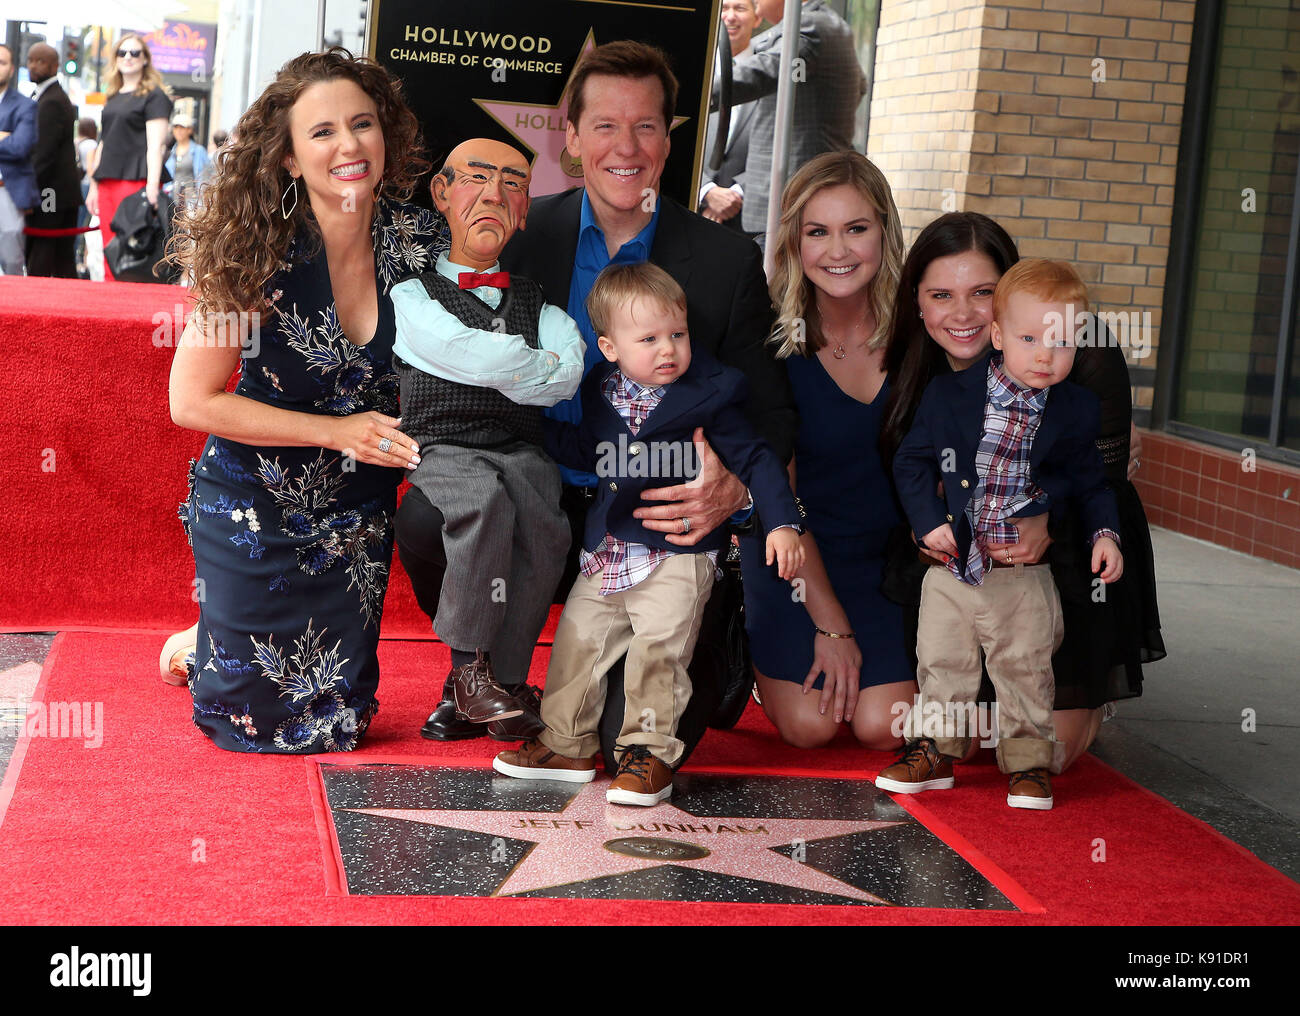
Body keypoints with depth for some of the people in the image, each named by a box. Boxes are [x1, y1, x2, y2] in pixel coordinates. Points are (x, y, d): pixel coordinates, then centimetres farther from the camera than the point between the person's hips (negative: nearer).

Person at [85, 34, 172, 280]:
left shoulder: (154, 96, -1)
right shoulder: (113, 96, 22)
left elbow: (155, 145, -10)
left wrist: (152, 187, -18)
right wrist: (93, 186, 21)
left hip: (136, 180, -7)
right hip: (107, 183, 7)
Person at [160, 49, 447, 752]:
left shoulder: (420, 241, -12)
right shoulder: (261, 254, -22)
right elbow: (192, 401, -18)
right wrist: (337, 431, -21)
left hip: (358, 517, 4)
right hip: (255, 510, -4)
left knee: (337, 725, 16)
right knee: (254, 721, 8)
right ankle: (198, 646, 39)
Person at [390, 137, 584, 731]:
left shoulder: (535, 300, 21)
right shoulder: (412, 294, 10)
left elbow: (569, 375, 1)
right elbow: (470, 355, -8)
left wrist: (498, 372, -4)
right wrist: (540, 365, 5)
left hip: (521, 451, 3)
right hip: (442, 448, -3)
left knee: (546, 525, -30)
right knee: (485, 500, -36)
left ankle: (487, 679, -19)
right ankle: (471, 669, -26)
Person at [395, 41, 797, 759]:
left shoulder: (727, 263, -2)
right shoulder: (524, 236, 2)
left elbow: (771, 412, 1)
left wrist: (735, 489, -22)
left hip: (656, 527, -2)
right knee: (427, 516, -30)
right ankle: (490, 685, 2)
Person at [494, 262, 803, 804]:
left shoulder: (708, 394, -5)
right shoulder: (599, 394, 7)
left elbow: (754, 458, -2)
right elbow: (581, 450, 24)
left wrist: (782, 522, -11)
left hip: (677, 555, -5)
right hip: (606, 554, 5)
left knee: (657, 647, -18)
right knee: (577, 639, 6)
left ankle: (649, 754, -7)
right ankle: (567, 745, 20)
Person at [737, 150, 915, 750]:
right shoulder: (773, 340, -13)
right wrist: (830, 624, -12)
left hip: (889, 551, 1)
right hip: (793, 549, -1)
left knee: (881, 728, -15)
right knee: (809, 726, -14)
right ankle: (757, 646, 18)